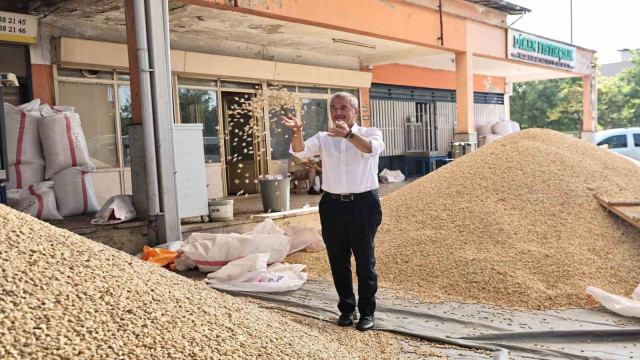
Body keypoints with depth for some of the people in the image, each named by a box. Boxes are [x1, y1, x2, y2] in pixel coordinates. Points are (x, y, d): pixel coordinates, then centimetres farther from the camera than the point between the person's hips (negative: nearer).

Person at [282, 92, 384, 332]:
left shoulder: (370, 133, 3)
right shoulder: (324, 138, 11)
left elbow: (371, 149, -21)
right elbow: (300, 151, -6)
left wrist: (348, 134, -39)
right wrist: (297, 132, -27)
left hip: (363, 204, -3)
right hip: (332, 206, 3)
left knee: (365, 260, 2)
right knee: (338, 261, 9)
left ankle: (367, 312, 15)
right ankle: (347, 309, 24)